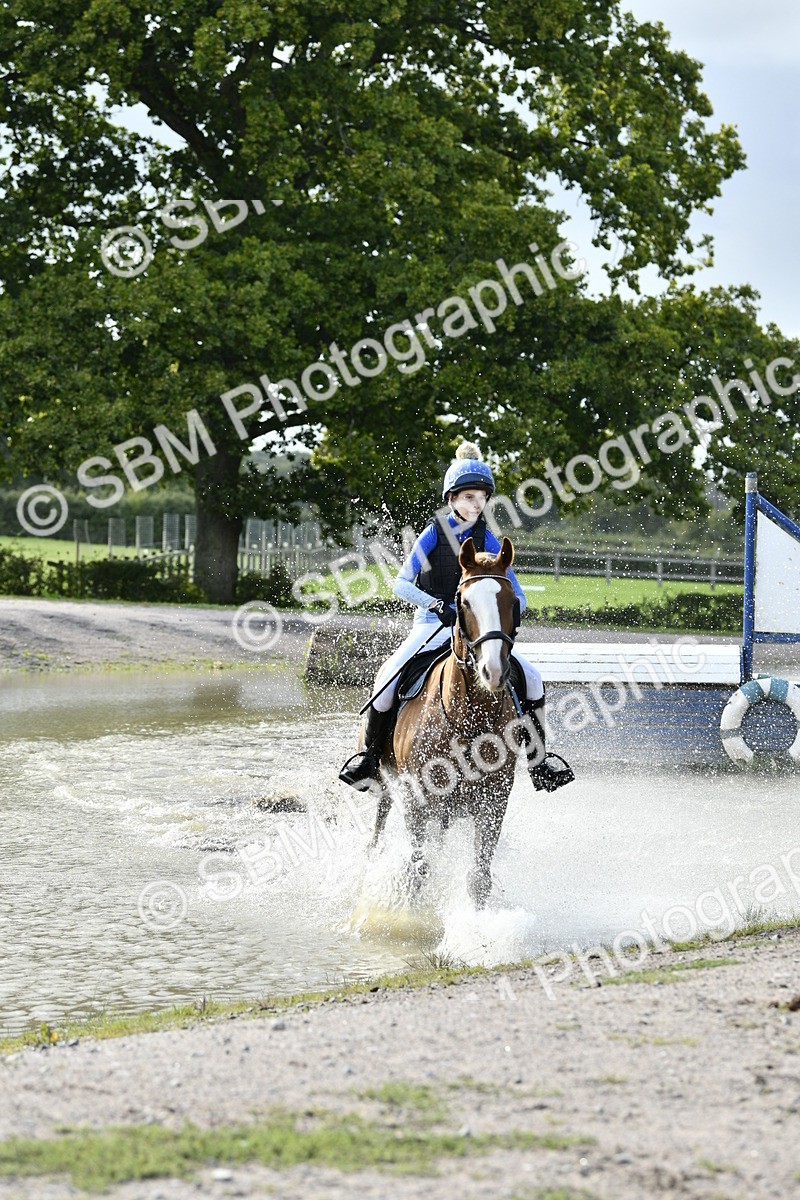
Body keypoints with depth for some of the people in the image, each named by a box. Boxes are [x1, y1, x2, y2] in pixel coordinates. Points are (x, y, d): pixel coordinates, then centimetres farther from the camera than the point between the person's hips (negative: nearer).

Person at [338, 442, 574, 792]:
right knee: (387, 679, -28)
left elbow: (517, 596, 4)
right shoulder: (435, 533, -3)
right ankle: (369, 756, -10)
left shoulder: (487, 540, 3)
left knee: (532, 679, -14)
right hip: (432, 625, -3)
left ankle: (539, 764, -2)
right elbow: (401, 584, -12)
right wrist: (437, 605, -29)